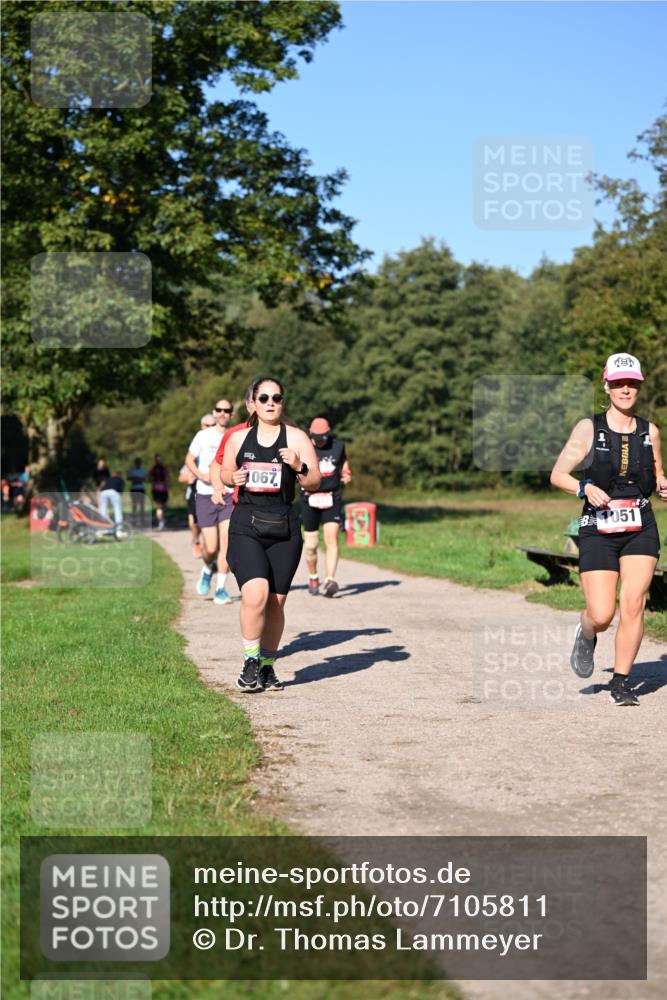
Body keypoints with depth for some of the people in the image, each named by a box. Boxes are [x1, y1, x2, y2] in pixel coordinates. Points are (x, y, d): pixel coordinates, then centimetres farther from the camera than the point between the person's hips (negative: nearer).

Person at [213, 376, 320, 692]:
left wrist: (299, 467, -19)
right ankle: (251, 662, -4)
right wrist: (233, 479, -1)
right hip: (245, 526, 0)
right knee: (255, 594, -20)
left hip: (284, 528, 0)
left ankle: (267, 666, 23)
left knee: (275, 603, 5)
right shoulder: (238, 438, 10)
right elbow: (225, 472, 22)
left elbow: (315, 483, 1)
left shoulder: (297, 438, 3)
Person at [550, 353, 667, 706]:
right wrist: (585, 488, -19)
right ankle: (586, 636, 28)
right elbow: (557, 475, 0)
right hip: (597, 531, -2)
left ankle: (621, 681, 4)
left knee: (633, 604, -11)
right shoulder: (588, 428, -1)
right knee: (601, 616, -9)